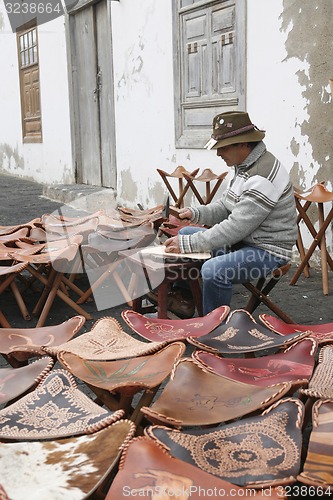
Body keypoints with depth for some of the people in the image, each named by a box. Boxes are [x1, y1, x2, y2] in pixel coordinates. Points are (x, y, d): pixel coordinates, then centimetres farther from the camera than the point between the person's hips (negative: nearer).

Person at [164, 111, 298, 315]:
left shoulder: (264, 176, -25)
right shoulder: (245, 166, 7)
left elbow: (236, 228, -28)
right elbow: (225, 207, 14)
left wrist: (187, 244, -26)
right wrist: (196, 213, -5)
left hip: (267, 251, -11)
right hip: (243, 240, 11)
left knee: (213, 271, -35)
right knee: (185, 233, 14)